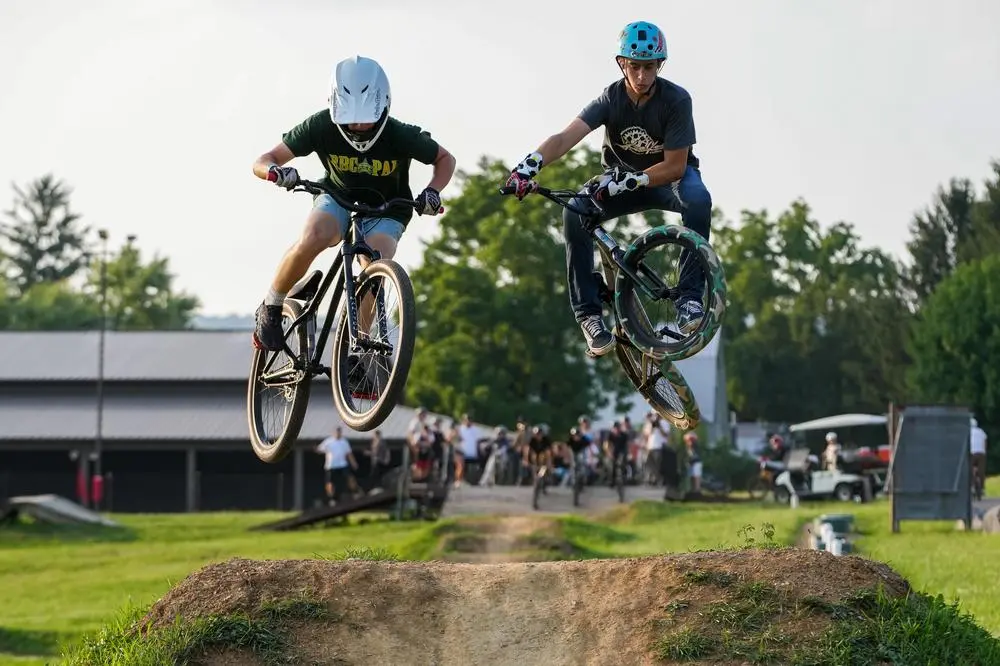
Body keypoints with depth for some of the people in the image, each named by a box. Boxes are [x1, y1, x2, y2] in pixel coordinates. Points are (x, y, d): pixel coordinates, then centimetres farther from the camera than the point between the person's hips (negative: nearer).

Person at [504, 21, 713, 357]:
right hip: (623, 179, 2)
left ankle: (690, 295, -30)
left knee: (697, 199, -37)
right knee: (574, 213, -26)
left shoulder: (676, 100, -23)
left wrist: (627, 181, -37)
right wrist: (529, 165, -54)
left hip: (668, 176, -2)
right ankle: (589, 313, -20)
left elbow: (674, 166, -24)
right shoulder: (610, 99, -19)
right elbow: (565, 137, -34)